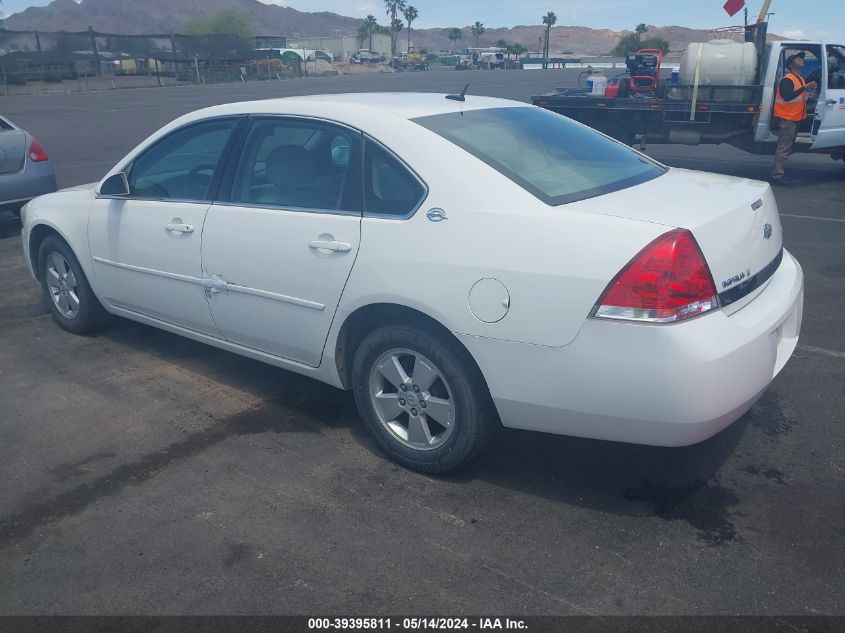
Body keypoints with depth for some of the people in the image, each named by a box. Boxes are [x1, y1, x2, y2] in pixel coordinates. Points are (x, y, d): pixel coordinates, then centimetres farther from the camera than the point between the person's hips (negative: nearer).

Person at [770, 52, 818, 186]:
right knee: (783, 148, -12)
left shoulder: (800, 79, 17)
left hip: (795, 118, 10)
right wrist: (805, 87, -31)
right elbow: (787, 96, -28)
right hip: (787, 118, -10)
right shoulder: (787, 79, -14)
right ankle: (777, 176, -11)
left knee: (788, 147, 13)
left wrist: (808, 93, 8)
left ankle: (778, 173, 19)